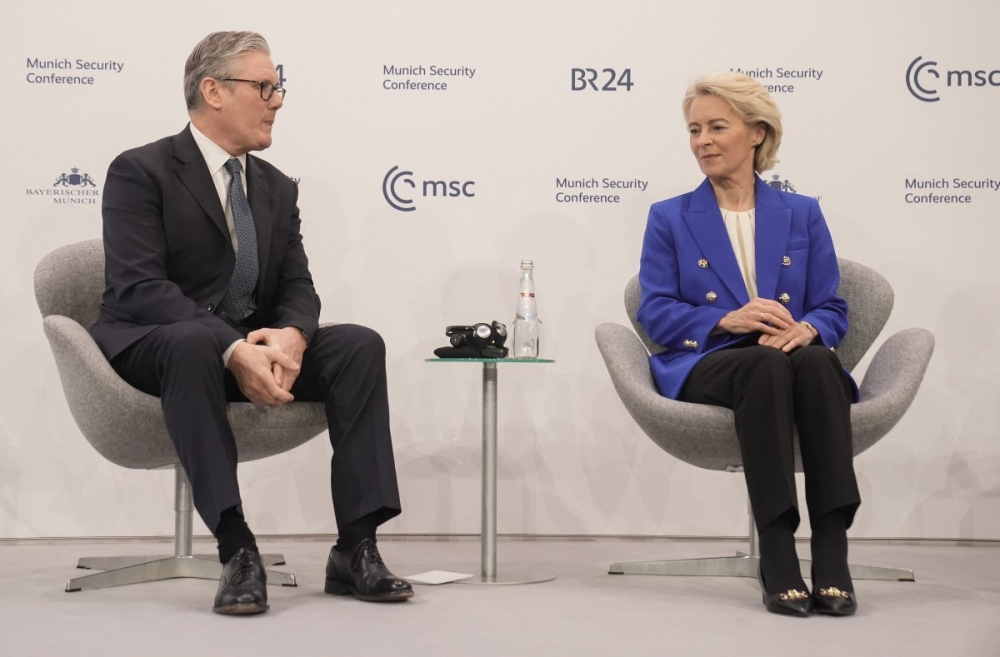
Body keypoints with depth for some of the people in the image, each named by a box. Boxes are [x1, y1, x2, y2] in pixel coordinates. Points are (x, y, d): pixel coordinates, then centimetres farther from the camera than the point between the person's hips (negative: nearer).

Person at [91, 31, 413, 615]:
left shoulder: (277, 188, 13)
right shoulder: (140, 172, -7)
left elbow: (298, 287, 6)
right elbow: (139, 287, -19)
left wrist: (291, 337, -21)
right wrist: (233, 349, -32)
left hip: (254, 348, 6)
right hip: (155, 346, -6)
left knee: (361, 344, -18)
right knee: (194, 341, -40)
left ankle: (356, 548, -23)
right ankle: (237, 550, -39)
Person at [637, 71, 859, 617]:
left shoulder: (802, 215, 17)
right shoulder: (670, 218, 14)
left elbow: (832, 310, 11)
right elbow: (655, 313, 3)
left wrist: (806, 329, -15)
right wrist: (727, 320, -16)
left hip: (797, 359, 2)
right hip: (707, 366, -1)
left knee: (816, 360, -35)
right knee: (764, 363, -37)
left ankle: (832, 550, -40)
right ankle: (776, 552, -41)